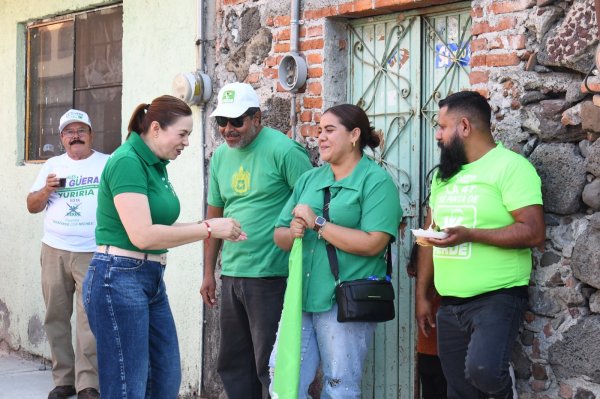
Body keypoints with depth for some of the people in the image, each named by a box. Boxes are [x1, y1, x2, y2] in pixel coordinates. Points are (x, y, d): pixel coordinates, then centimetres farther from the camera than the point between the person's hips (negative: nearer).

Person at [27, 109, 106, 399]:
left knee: (90, 319, -10)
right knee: (56, 317, 5)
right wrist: (46, 190, -5)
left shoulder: (108, 164, 4)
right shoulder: (52, 166, 13)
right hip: (54, 251, 4)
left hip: (93, 253, -4)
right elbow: (32, 206, 14)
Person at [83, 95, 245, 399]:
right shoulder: (128, 162, -16)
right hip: (118, 279, -9)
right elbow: (142, 235, -23)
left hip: (151, 280, 9)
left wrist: (216, 230, 0)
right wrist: (208, 228, -17)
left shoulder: (156, 165, 12)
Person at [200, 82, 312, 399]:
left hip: (270, 277, -7)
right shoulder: (220, 156, 11)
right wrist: (208, 273, 17)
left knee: (270, 366, -1)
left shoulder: (283, 151, -11)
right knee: (232, 364, 14)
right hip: (231, 275, 7)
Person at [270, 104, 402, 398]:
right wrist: (292, 233, -9)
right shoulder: (309, 179, 14)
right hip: (301, 296, 6)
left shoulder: (376, 181, -6)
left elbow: (373, 244, -18)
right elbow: (279, 235, 15)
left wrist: (317, 223, -14)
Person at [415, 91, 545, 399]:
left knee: (482, 370, -28)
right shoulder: (444, 174, 15)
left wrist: (469, 235, -24)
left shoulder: (511, 166, -9)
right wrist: (421, 295, 13)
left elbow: (534, 232, -19)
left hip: (498, 297, -7)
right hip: (449, 304, 7)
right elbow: (429, 236, 19)